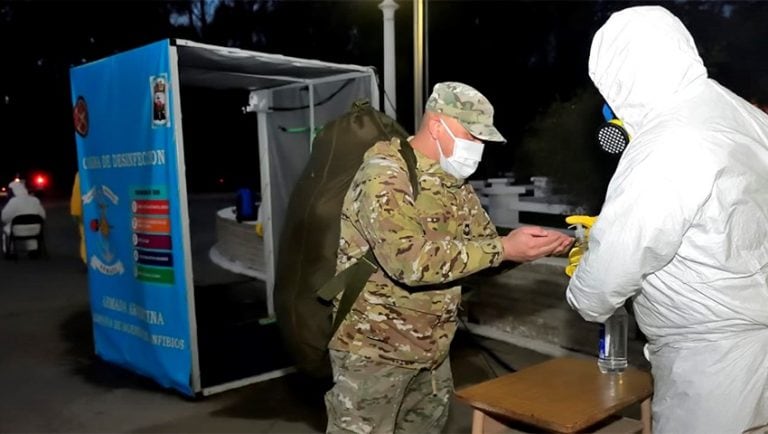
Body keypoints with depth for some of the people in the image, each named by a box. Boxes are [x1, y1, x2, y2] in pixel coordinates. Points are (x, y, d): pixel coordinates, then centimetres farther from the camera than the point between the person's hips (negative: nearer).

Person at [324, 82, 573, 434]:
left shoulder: (455, 184, 6)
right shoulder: (384, 177, -23)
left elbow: (484, 241, 11)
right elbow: (410, 260, -35)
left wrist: (540, 246, -9)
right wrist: (505, 249, -31)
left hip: (431, 345, 8)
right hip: (373, 346, -8)